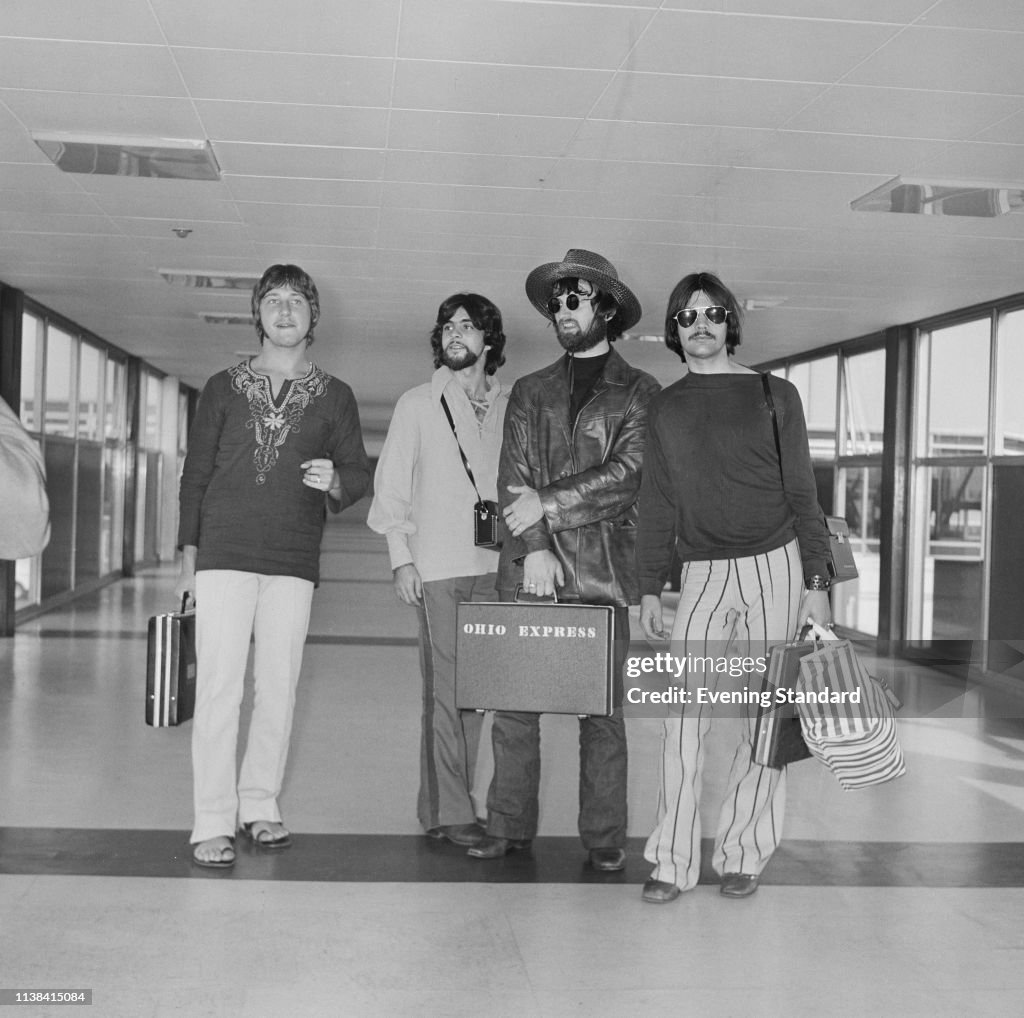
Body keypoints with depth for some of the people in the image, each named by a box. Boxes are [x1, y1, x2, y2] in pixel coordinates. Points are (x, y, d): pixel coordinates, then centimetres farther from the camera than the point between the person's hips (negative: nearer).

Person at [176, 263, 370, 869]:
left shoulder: (335, 397, 11)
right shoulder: (224, 388, 10)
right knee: (219, 686, -6)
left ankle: (260, 806, 15)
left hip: (294, 565, 1)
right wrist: (189, 561, 4)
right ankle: (214, 823, -2)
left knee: (279, 687, 2)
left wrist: (334, 480, -14)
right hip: (225, 555, -1)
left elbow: (359, 474, 10)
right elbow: (195, 474, 10)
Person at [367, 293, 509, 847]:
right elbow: (391, 487, 4)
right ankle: (450, 812, 2)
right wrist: (400, 558, -4)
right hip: (436, 567, -3)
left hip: (493, 566, 3)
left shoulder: (509, 408, 11)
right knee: (445, 691, -4)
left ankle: (442, 805, 15)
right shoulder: (417, 405, 6)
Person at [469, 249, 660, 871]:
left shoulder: (639, 393, 7)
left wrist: (546, 503, -10)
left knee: (602, 709, 0)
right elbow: (514, 478, 7)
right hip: (528, 568, 3)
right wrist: (533, 546, -8)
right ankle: (509, 827, 11)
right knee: (513, 704, 2)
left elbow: (628, 474, -6)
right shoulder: (530, 392, 16)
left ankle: (605, 839, 7)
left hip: (602, 569, -3)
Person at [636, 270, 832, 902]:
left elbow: (802, 494, 2)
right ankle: (674, 863, 0)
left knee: (761, 720, 1)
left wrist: (817, 582, -3)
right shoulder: (665, 409, 11)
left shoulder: (774, 395, 3)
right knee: (683, 718, -6)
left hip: (775, 565, -2)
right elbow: (657, 506, 14)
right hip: (704, 573, 2)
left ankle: (743, 855, 12)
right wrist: (650, 588, 9)